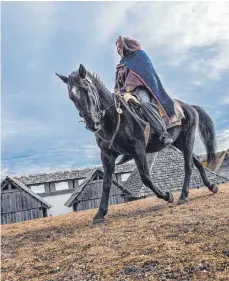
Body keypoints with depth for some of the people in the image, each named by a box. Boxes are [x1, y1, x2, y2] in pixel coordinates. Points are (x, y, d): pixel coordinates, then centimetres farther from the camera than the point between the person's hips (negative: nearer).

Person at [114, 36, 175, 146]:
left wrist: (126, 89, -18)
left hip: (140, 88, -8)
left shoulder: (139, 55, 8)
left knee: (144, 103, -37)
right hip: (126, 91, 8)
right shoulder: (122, 63, 29)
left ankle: (164, 134, -41)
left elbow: (136, 75, -7)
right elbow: (119, 82, 23)